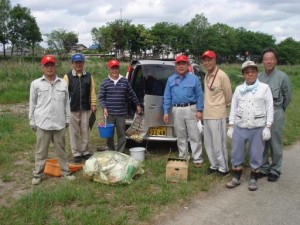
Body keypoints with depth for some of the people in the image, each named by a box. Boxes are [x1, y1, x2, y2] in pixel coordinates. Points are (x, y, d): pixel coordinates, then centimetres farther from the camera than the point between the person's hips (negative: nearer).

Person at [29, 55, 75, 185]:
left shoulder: (63, 83, 5)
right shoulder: (36, 84, 1)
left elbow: (66, 103, 10)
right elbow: (32, 104, 5)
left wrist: (67, 119, 10)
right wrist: (32, 121, 4)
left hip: (59, 123, 2)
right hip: (42, 123, -1)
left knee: (61, 149, 12)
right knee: (41, 151, 8)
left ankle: (65, 172, 22)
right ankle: (37, 174, 19)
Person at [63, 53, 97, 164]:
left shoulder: (89, 76, 7)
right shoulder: (67, 76, 1)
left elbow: (92, 92, 7)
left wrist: (93, 105, 2)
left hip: (86, 109, 2)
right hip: (72, 109, -2)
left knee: (85, 131, 8)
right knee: (74, 132, 5)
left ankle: (85, 152, 19)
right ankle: (76, 154, 13)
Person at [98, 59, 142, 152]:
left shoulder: (124, 81, 7)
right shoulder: (104, 82, 2)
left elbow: (132, 94, 17)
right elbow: (101, 97, 2)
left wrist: (137, 104, 21)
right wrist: (104, 108, -12)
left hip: (121, 113, 1)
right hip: (109, 113, -1)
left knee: (121, 134, 3)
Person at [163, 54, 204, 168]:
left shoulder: (194, 78, 1)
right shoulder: (170, 80, 10)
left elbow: (199, 95, -1)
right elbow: (167, 97, 10)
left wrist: (199, 110, -8)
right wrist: (166, 112, 4)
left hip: (190, 109, -3)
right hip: (177, 110, 3)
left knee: (194, 136, -2)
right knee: (180, 136, 11)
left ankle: (197, 159, 5)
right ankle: (183, 157, 23)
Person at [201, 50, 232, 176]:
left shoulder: (222, 75, -13)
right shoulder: (206, 76, 10)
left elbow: (228, 95, -5)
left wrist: (224, 105, 10)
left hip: (217, 115, -8)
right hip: (206, 115, 8)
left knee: (218, 143, -1)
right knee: (208, 143, 15)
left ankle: (223, 168, 13)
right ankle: (214, 165, 29)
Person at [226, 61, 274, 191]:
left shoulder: (265, 88, 1)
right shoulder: (239, 89, 8)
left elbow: (269, 109, -1)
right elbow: (233, 108, 10)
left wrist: (267, 127, -8)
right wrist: (231, 126, 5)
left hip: (258, 128, -2)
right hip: (240, 127, 3)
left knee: (256, 155, 6)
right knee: (236, 153, 7)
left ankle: (253, 179, 22)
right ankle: (236, 178, 23)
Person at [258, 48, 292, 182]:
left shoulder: (282, 77, -6)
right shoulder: (259, 77, 3)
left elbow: (287, 97, 3)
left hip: (275, 114, -3)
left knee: (275, 144, 5)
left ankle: (275, 171, 18)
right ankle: (264, 168, 25)